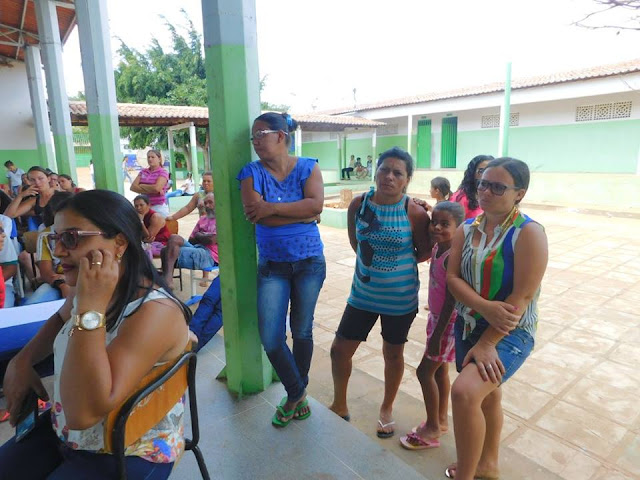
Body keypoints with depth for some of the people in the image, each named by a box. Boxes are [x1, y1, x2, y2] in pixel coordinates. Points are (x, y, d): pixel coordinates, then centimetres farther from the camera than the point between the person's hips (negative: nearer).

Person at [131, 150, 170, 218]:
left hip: (159, 207, -4)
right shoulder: (143, 171, 12)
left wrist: (141, 186, -2)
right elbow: (133, 187, 1)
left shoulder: (163, 172, -3)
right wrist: (151, 190, -12)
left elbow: (156, 188, -19)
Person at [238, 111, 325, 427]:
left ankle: (296, 395, 36)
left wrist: (271, 207, -20)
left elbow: (316, 203, -19)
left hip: (309, 262, 0)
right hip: (272, 265, 1)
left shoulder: (307, 168, -2)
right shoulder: (252, 172, -2)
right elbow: (256, 216, -17)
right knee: (270, 339, -1)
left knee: (302, 332, 12)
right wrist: (302, 213, -15)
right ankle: (297, 394, 26)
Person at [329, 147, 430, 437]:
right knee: (340, 349, 8)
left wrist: (396, 263, 0)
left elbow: (425, 252, -2)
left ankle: (387, 409, 43)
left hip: (400, 299, -3)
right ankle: (339, 406, 35)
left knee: (393, 354, 16)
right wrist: (373, 263, 6)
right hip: (363, 293, 3)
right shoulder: (359, 205, -8)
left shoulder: (415, 213, -16)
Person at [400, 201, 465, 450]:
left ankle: (432, 429, 19)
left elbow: (451, 301, -23)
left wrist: (436, 335, -19)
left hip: (448, 322, -8)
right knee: (440, 369, 19)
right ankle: (441, 419, 36)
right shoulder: (437, 248, -2)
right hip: (436, 316, 8)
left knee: (425, 371, 1)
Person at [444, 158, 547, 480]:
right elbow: (452, 277, -6)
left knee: (465, 392, -25)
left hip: (509, 333, -6)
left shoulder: (529, 233, -15)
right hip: (467, 325, 6)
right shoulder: (466, 230, 2)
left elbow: (522, 296, -20)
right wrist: (486, 307, -23)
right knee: (487, 394, 22)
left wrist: (486, 343, -20)